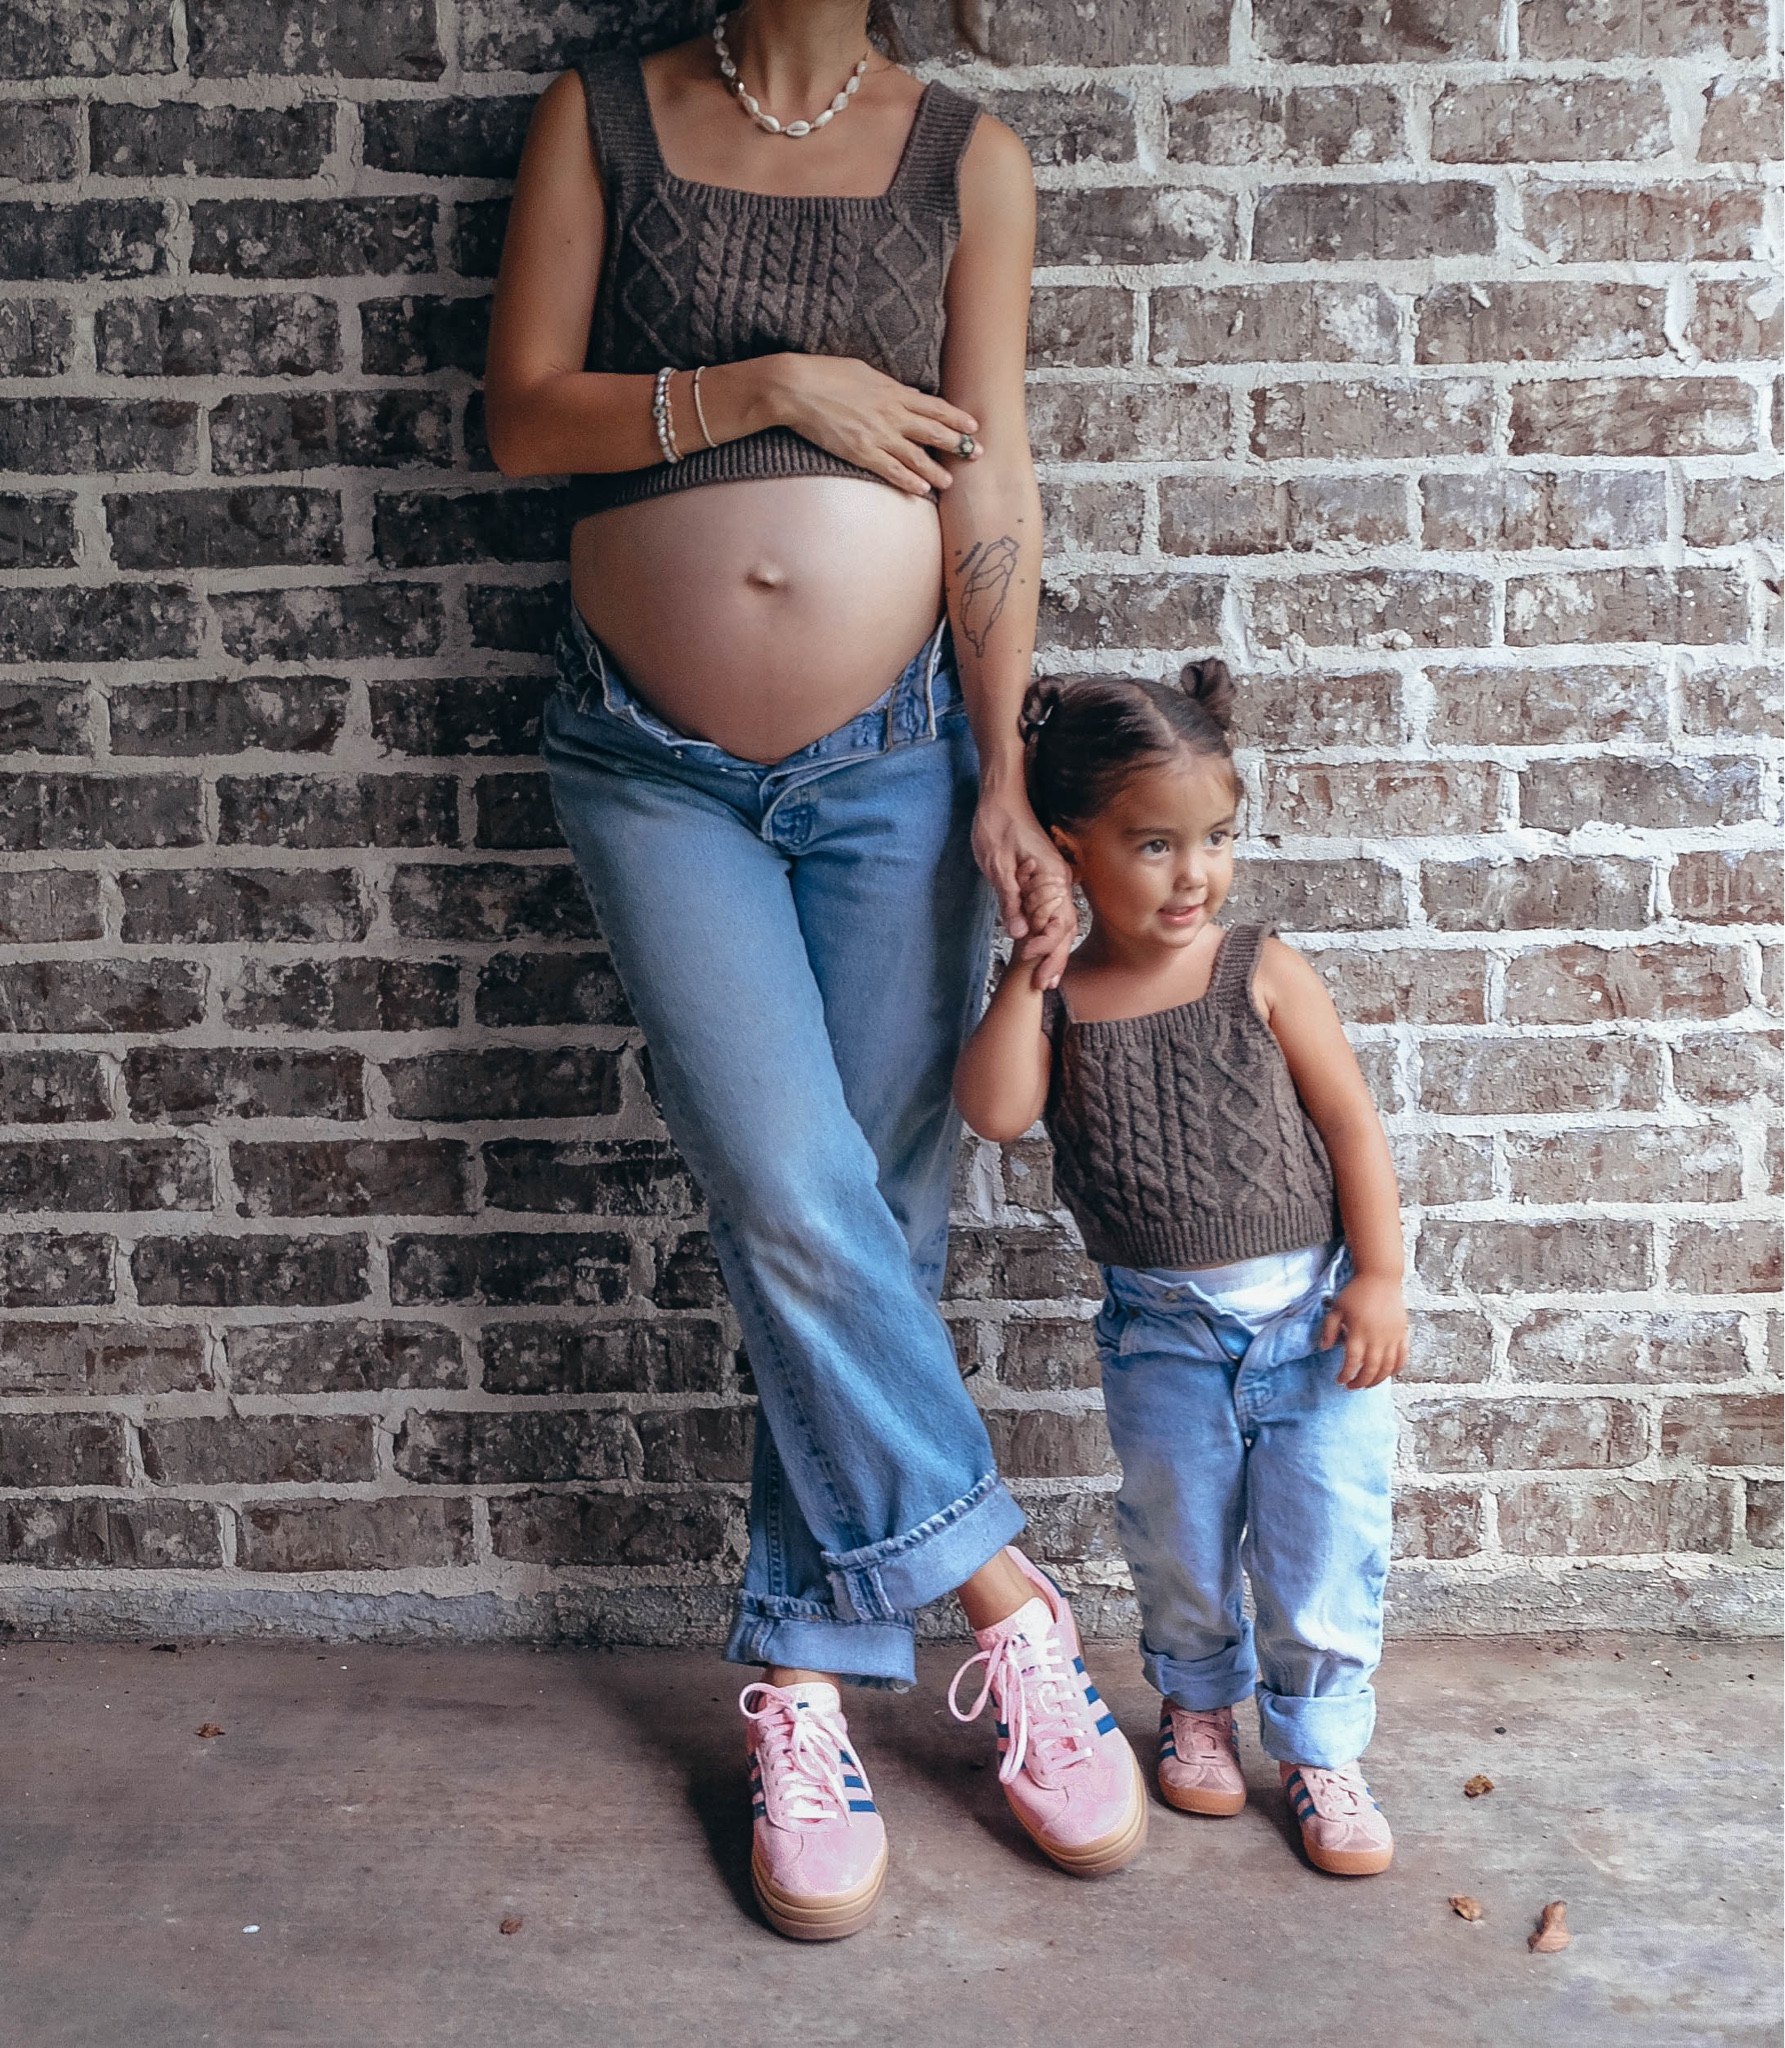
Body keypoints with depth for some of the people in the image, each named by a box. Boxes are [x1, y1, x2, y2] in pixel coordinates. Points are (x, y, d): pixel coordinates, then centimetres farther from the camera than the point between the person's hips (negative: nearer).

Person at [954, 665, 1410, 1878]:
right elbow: (996, 1110, -20)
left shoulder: (1263, 974, -7)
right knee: (1178, 1542, 15)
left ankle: (1322, 1748, 26)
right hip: (1162, 1331, 2)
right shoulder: (1055, 1000, -3)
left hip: (1310, 1310, -1)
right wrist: (1033, 970, -18)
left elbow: (1351, 1120, -5)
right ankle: (1199, 1704, 43)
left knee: (1326, 1543, 5)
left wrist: (1379, 1278, -9)